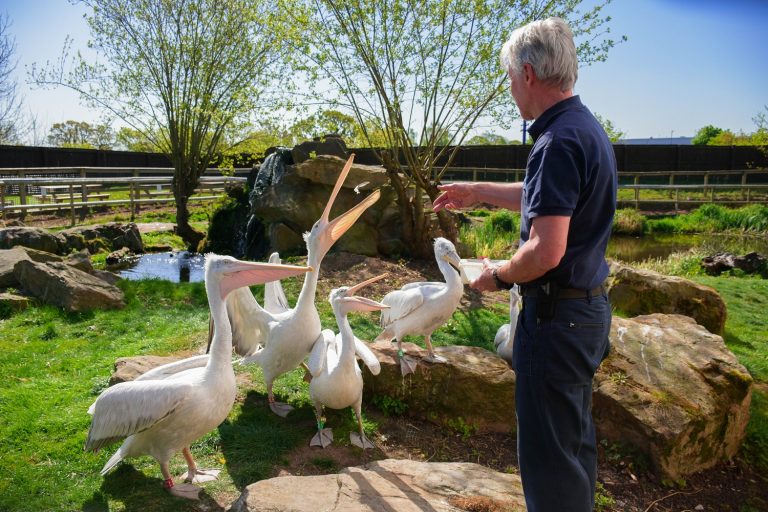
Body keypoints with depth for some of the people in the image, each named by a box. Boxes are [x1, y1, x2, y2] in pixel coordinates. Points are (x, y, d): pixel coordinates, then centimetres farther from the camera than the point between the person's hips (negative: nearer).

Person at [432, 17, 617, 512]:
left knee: (549, 452, 5)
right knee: (577, 437, 25)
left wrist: (498, 276, -10)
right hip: (590, 307, 10)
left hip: (556, 314, -10)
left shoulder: (558, 142, -23)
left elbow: (545, 253, -29)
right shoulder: (587, 128, 9)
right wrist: (479, 192, 28)